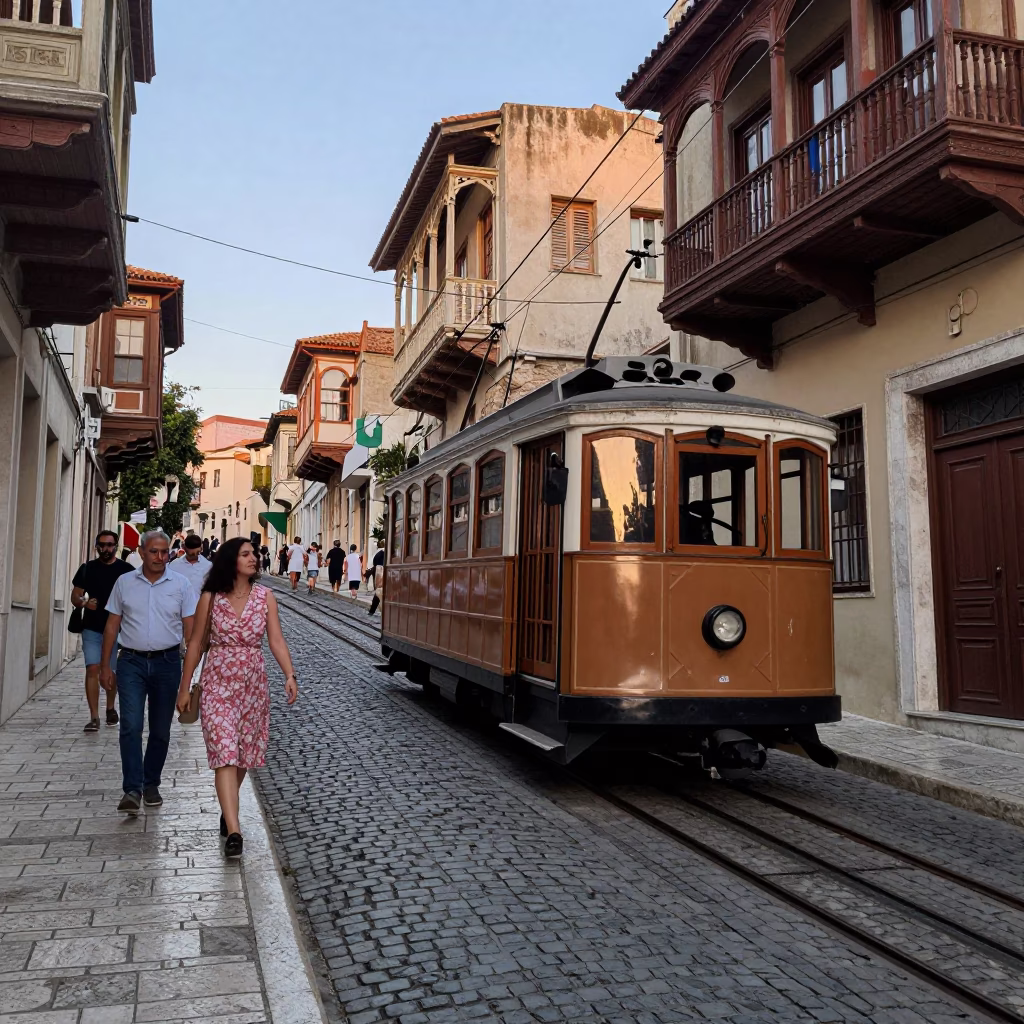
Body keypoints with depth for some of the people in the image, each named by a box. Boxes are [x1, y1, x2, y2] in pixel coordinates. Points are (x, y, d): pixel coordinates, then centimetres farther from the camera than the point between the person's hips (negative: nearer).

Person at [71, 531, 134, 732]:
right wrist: (84, 602, -16)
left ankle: (110, 708, 34)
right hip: (92, 629, 0)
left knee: (112, 672, 11)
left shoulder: (126, 570, 0)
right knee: (92, 669, -9)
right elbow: (75, 596, 5)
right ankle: (94, 717, -8)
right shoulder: (87, 569, 4)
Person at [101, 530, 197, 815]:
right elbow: (112, 626, 8)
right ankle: (132, 790, -9)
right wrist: (105, 666, 5)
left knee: (160, 730, 9)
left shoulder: (181, 585, 2)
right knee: (131, 726, -11)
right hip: (132, 662, 0)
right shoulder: (124, 583, 5)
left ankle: (151, 785, 23)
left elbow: (190, 629, 2)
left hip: (167, 663, 0)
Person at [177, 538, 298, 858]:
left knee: (242, 754, 14)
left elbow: (276, 641, -5)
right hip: (218, 684, -2)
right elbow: (196, 644, 3)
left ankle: (227, 810, 39)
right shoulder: (210, 598, -3)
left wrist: (290, 675, -19)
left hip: (253, 684, 3)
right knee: (224, 754, -11)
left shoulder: (265, 597, 1)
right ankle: (233, 831, -15)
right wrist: (184, 688, 5)